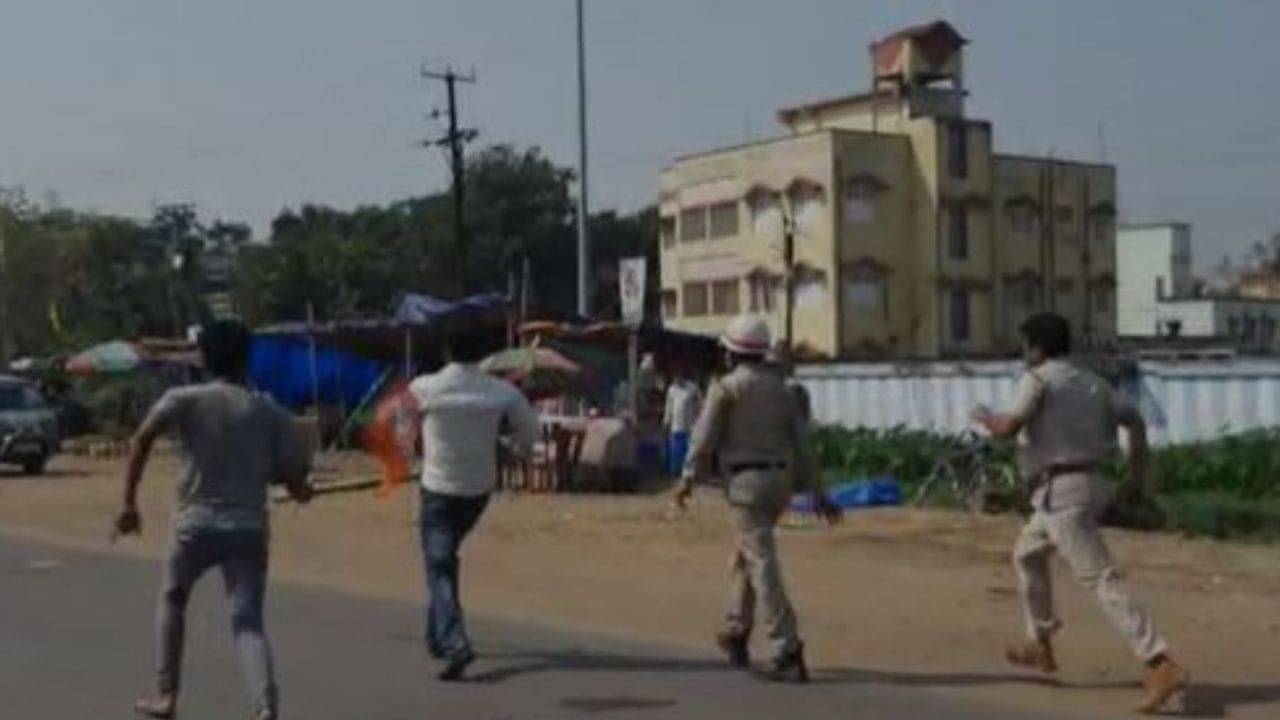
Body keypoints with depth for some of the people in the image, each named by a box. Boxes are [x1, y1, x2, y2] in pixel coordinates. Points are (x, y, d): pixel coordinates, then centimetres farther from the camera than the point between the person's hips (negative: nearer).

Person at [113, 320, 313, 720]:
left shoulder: (185, 399, 1)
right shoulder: (271, 412, 5)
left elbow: (143, 438, -15)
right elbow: (297, 483, 2)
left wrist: (129, 502, -11)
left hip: (196, 525, 0)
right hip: (249, 528, 1)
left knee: (172, 601, 25)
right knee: (248, 622, 0)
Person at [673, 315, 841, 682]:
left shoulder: (726, 387, -5)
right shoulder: (779, 387, 13)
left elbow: (704, 436, -7)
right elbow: (800, 440, 13)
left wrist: (688, 479, 3)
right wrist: (814, 490, 15)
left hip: (748, 479, -7)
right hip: (781, 478, 7)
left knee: (763, 564, -8)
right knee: (745, 553, 23)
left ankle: (788, 652, -13)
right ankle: (736, 633, 30)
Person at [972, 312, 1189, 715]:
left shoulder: (1038, 379, -8)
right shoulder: (1091, 382, 14)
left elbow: (1008, 428, -17)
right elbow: (1135, 421, 12)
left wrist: (984, 418, 4)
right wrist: (1137, 473, 16)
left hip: (1062, 493, -9)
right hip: (1089, 486, 9)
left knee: (1102, 581, -12)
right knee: (1027, 554, 27)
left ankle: (1163, 667, -19)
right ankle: (1040, 646, 34)